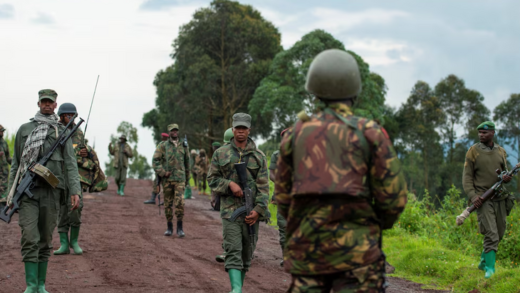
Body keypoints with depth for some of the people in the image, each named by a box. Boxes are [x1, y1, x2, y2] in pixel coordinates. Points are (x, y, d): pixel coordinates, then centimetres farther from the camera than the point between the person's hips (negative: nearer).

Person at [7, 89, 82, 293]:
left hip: (51, 190, 1)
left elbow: (70, 163, 2)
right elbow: (16, 163, 14)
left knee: (46, 239, 5)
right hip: (27, 190, 0)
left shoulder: (62, 131, 9)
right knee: (30, 238, -11)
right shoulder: (24, 129, 11)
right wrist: (11, 192, 8)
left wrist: (75, 191, -9)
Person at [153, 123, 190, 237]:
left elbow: (187, 163, 18)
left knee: (180, 202, -13)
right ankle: (169, 227, 14)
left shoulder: (183, 145, 11)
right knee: (168, 204, 5)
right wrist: (163, 172, -12)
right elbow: (155, 160, -1)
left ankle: (180, 228, -7)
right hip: (167, 179, 0)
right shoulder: (163, 146, 4)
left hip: (180, 179, 0)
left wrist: (187, 178, 19)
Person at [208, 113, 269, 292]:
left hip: (251, 212, 2)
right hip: (230, 210, -2)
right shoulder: (221, 154, 6)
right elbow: (212, 179, 7)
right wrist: (229, 184, -13)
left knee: (247, 254, 7)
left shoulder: (258, 157, 4)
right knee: (233, 251, -14)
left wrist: (258, 210, -12)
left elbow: (263, 186, 0)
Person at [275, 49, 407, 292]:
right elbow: (394, 197, -3)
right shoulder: (369, 133, -2)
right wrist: (378, 225, 16)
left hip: (305, 248, 3)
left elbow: (282, 197, 12)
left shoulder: (295, 135, 7)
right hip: (356, 251, -3)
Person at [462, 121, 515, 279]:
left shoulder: (501, 151, 12)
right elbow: (467, 176, -2)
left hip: (500, 197, 5)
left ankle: (484, 261, 26)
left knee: (499, 233, 9)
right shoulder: (473, 151, 0)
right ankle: (490, 268, -12)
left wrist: (507, 177, -6)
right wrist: (472, 195, -16)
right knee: (491, 234, -14)